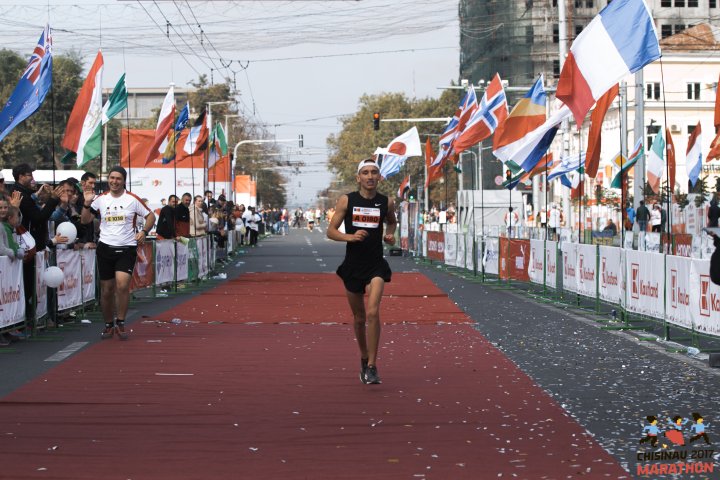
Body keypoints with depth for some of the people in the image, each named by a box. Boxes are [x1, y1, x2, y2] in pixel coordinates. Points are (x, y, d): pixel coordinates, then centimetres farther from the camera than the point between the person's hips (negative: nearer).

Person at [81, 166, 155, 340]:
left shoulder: (132, 199, -1)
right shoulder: (100, 199, 5)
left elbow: (150, 216, 7)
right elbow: (85, 220, 5)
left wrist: (144, 231, -9)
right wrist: (87, 203, -10)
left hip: (127, 249, -2)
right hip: (106, 248, 2)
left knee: (122, 285, -19)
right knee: (106, 290, 5)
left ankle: (120, 322, -5)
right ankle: (109, 325, 21)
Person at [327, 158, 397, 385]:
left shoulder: (387, 203, 2)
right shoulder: (346, 201, -2)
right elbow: (331, 231, -1)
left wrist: (390, 235, 3)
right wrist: (349, 237, -18)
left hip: (376, 265, -1)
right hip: (352, 265, 1)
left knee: (373, 313, -18)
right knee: (359, 317, 12)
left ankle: (372, 366, -14)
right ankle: (364, 359, 34)